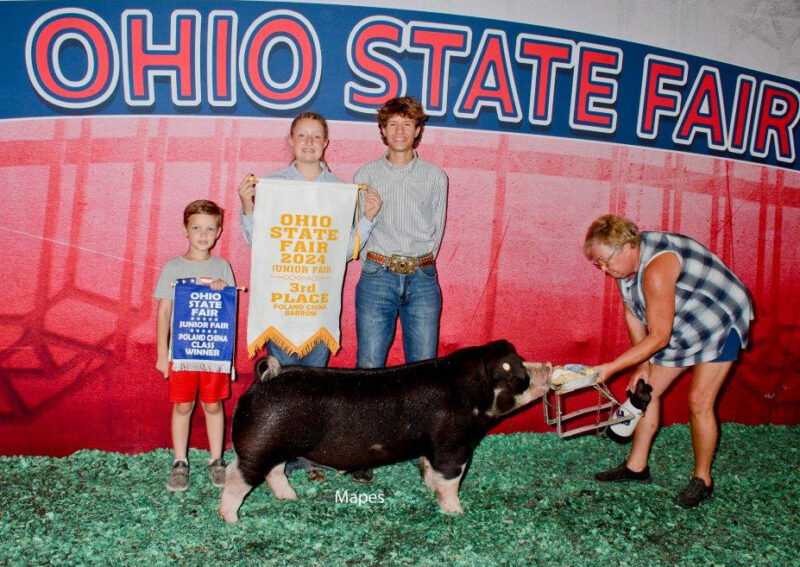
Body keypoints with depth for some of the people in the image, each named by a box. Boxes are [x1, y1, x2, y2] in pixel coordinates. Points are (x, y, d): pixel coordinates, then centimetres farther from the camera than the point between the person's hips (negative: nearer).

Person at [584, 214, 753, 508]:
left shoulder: (656, 269, -37)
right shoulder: (627, 260, -11)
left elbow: (658, 338, -33)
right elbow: (633, 311, -1)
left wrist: (610, 368, -32)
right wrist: (643, 365, -3)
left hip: (720, 325, -9)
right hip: (680, 329, 9)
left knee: (699, 401, -12)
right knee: (648, 389, 6)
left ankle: (702, 479, 6)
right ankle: (637, 466, 16)